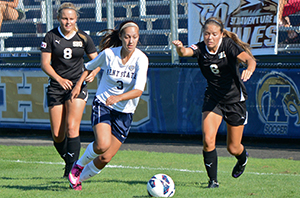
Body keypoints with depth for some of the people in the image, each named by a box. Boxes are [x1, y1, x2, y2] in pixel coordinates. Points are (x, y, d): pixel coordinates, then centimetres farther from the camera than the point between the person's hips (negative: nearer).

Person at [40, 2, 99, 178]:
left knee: (72, 127, -18)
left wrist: (93, 73, -14)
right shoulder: (51, 36, -1)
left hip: (78, 86, -1)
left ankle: (72, 169, -15)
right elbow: (45, 63, -3)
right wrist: (59, 79, -19)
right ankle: (69, 161, 24)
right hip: (56, 87, 1)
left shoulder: (83, 38, 1)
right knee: (57, 135, -1)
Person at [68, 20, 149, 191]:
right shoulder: (108, 54, -10)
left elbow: (138, 90, -27)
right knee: (102, 145, -28)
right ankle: (79, 164, 3)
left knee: (106, 158, -1)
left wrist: (118, 97, -41)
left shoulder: (141, 59, -15)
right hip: (103, 104, -1)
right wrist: (79, 85, 8)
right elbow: (90, 67, 14)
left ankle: (80, 178, 27)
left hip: (125, 112, 1)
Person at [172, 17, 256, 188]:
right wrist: (180, 49, -57)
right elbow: (186, 52, -32)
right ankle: (213, 179, -3)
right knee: (208, 140, -18)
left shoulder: (228, 45, -17)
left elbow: (250, 59, -30)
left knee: (233, 148, 8)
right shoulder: (200, 49, -11)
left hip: (235, 99, -2)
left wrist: (249, 70, -54)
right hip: (213, 98, 2)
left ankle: (243, 159, 45)